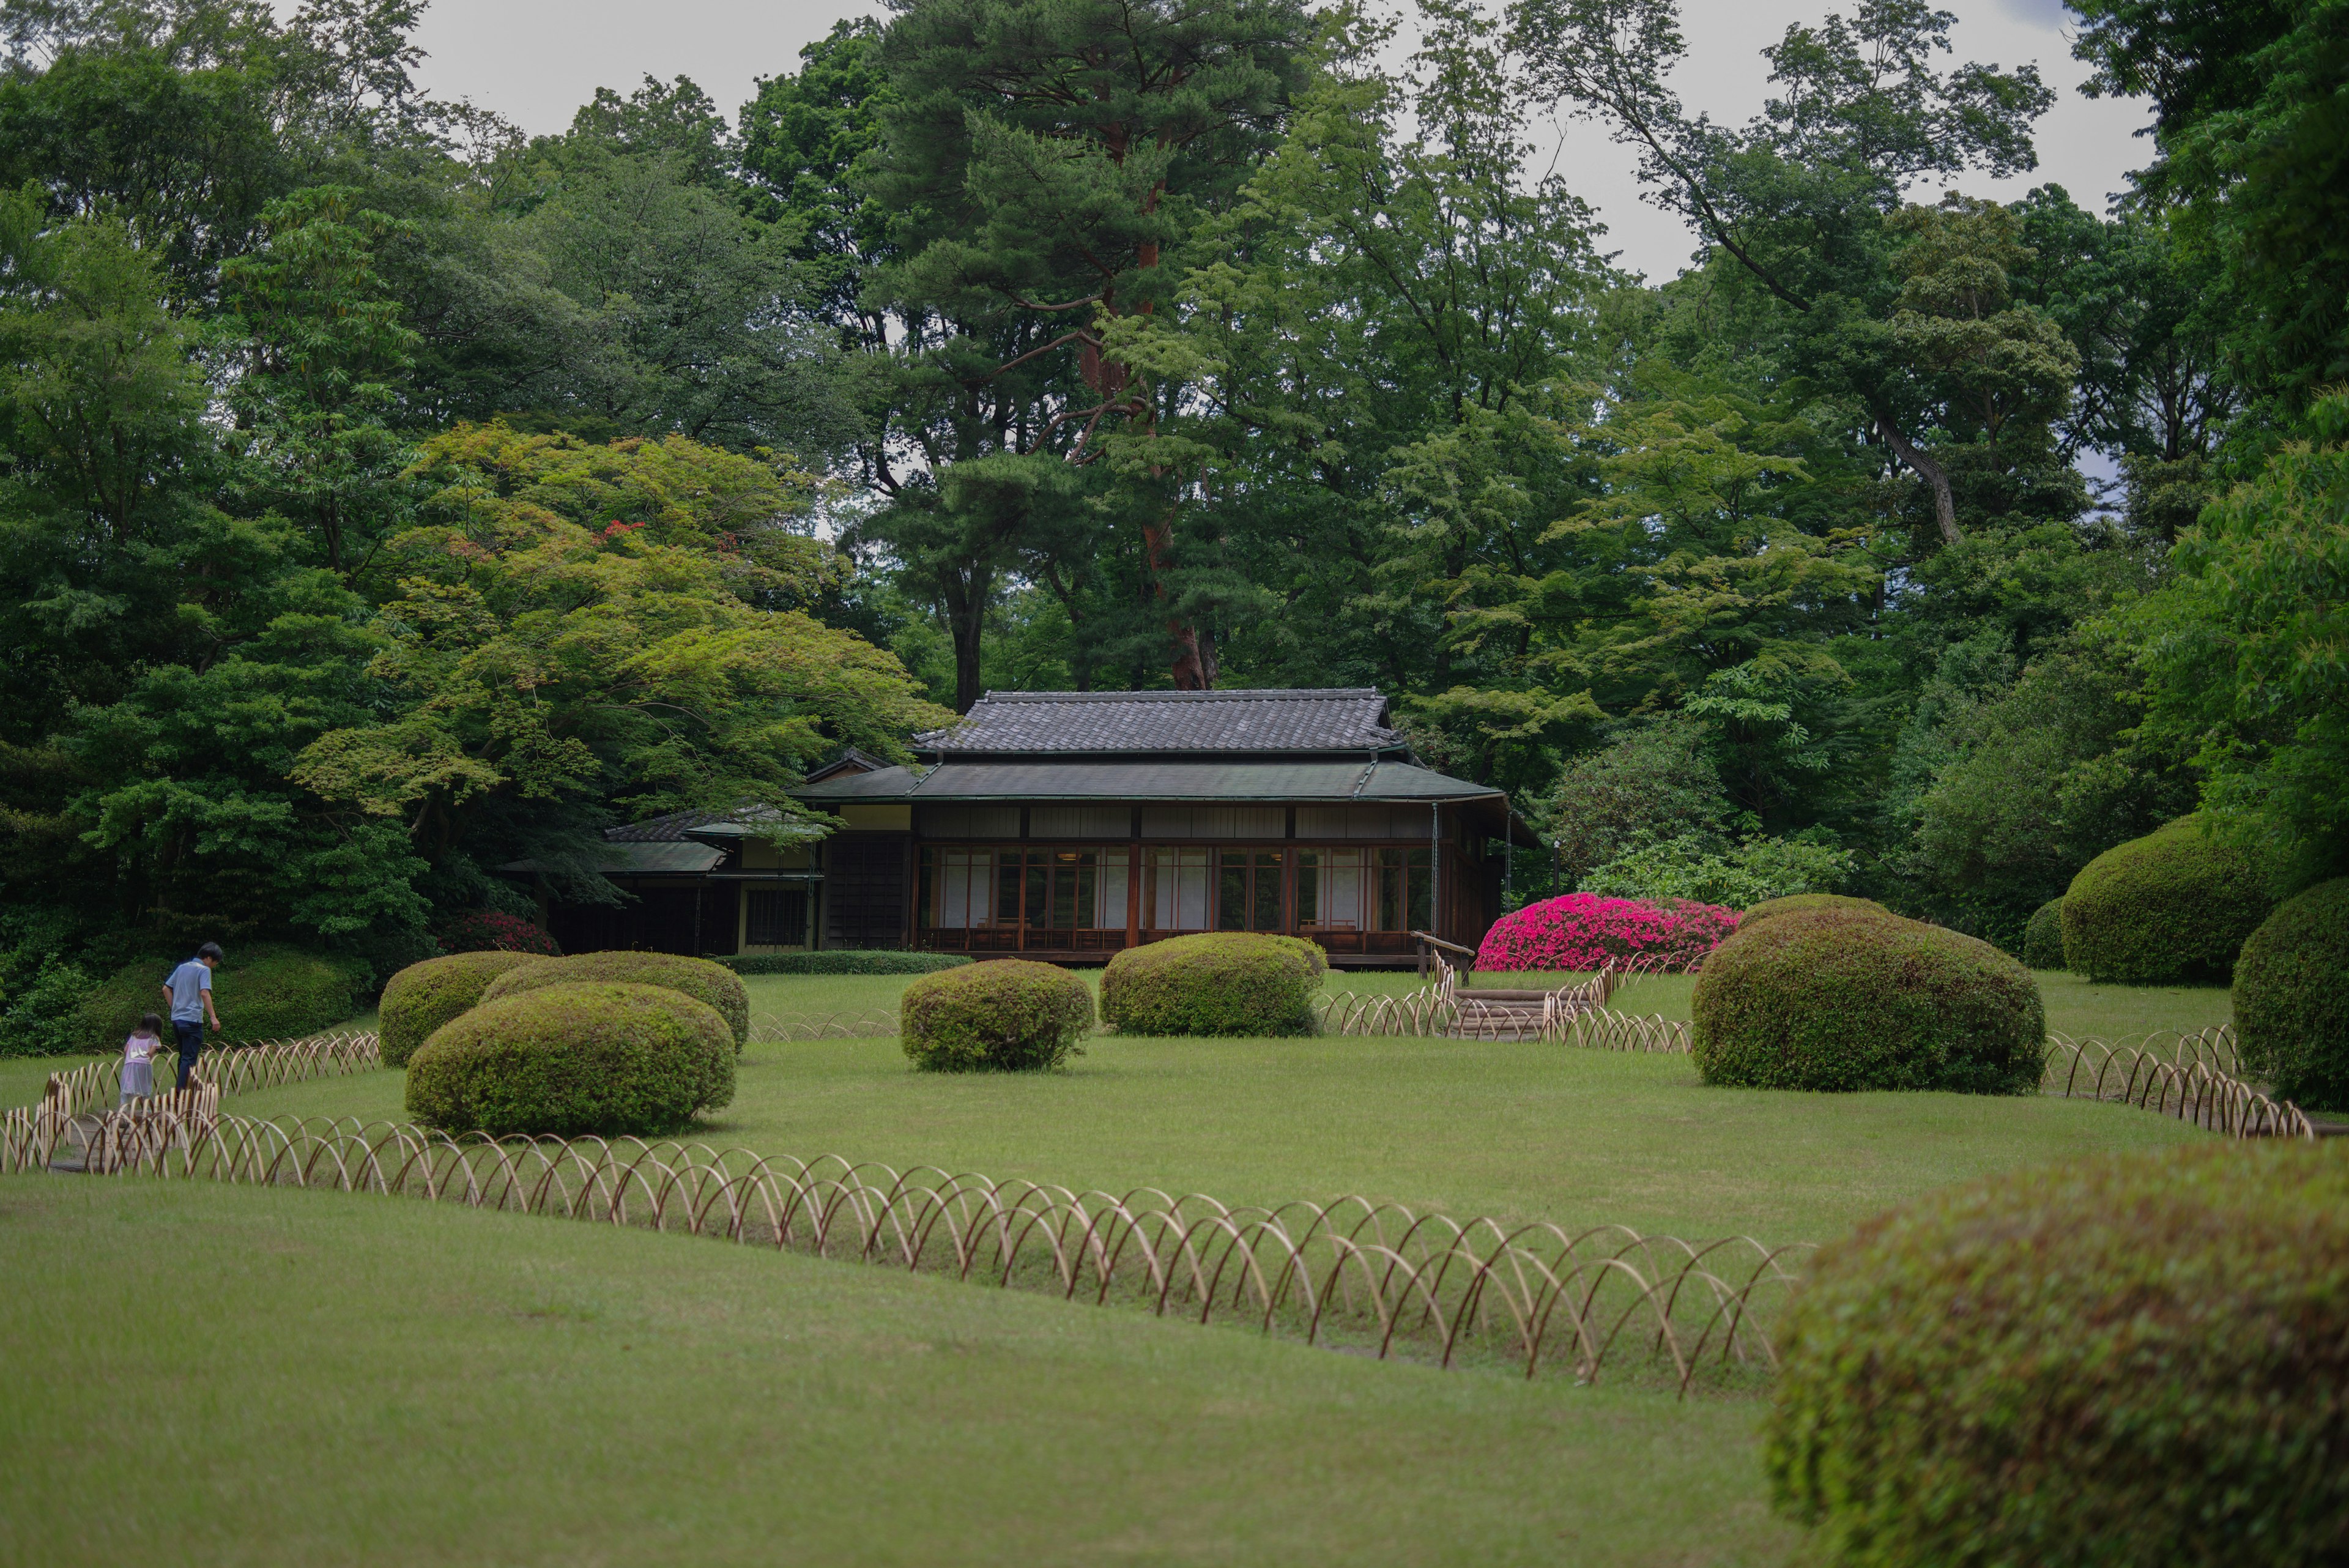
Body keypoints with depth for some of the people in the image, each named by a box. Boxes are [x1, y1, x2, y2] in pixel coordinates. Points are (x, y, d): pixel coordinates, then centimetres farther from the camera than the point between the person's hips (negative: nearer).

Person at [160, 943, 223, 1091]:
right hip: (192, 1020, -8)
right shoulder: (204, 970, -8)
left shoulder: (182, 968, 15)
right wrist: (213, 1017, -24)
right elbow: (204, 993, -21)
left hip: (177, 1018, 8)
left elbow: (166, 989, 18)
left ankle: (180, 1089, 21)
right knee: (189, 1059, -7)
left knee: (184, 1057, 17)